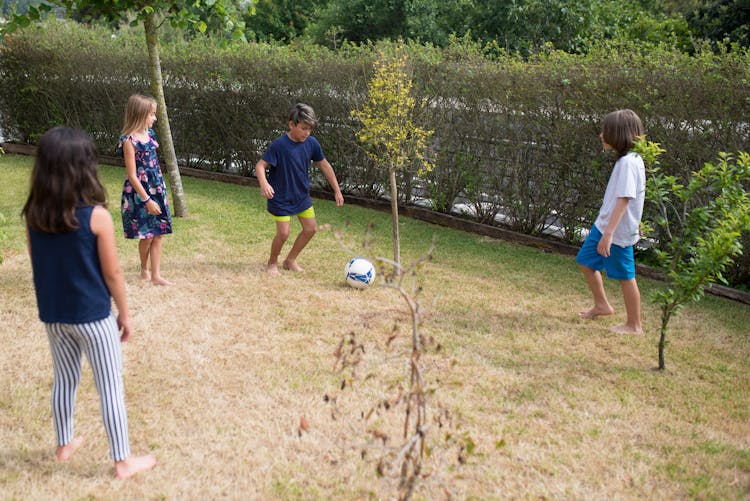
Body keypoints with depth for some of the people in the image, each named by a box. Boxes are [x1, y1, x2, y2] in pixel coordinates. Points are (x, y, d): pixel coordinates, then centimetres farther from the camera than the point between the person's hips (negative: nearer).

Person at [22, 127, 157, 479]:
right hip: (92, 316, -5)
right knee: (110, 389, 7)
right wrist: (124, 313, 0)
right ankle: (122, 461, 17)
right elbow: (112, 273, -13)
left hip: (52, 315, 5)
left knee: (64, 380, 23)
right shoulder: (97, 216, -19)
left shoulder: (33, 214, -5)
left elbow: (39, 266, 4)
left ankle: (64, 444, 40)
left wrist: (54, 302, 16)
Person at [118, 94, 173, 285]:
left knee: (157, 234, 6)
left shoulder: (148, 134, 6)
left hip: (157, 190, 7)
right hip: (140, 193, -7)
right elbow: (132, 176, -17)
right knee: (147, 236, 3)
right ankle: (144, 269, 25)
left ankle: (156, 275, 11)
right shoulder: (129, 140, -17)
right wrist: (147, 200, -17)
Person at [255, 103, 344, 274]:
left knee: (311, 228, 8)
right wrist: (264, 183, -42)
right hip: (280, 197, -6)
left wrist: (337, 191, 7)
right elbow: (260, 165, -21)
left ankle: (291, 260, 27)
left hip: (302, 196, 6)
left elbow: (324, 165, 5)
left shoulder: (311, 143, -7)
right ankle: (273, 262, 20)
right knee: (283, 233, -8)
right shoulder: (279, 144, -21)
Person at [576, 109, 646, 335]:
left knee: (625, 276, 2)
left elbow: (624, 200, -27)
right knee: (586, 261, 20)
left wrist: (608, 233, -28)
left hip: (618, 231, -10)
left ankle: (634, 325, 16)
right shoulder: (631, 159, 8)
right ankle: (601, 305, 35)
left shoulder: (627, 162, -22)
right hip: (604, 224, 10)